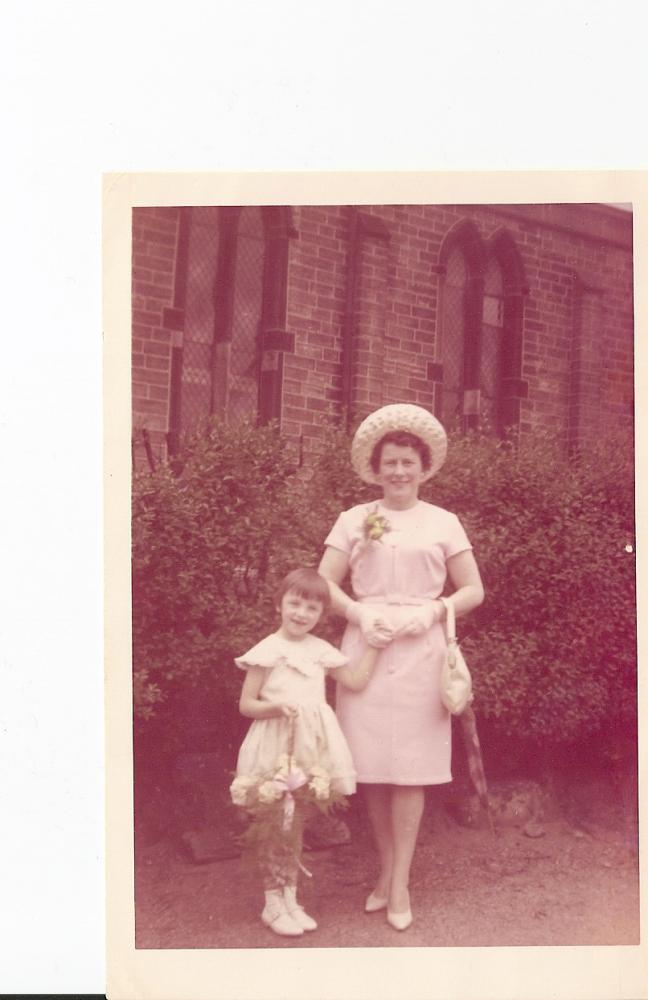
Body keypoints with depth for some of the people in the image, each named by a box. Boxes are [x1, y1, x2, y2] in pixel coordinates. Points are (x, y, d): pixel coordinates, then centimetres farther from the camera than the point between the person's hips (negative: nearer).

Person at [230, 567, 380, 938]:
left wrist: (375, 645, 5)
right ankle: (273, 904, 13)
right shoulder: (268, 650, -8)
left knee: (296, 826, 12)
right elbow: (246, 704, -6)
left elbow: (357, 681, 7)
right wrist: (277, 707, -23)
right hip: (275, 750, -4)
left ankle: (290, 899, 23)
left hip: (310, 748, 5)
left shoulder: (321, 650, 7)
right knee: (275, 826, -1)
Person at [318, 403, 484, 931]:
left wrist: (431, 612, -9)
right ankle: (388, 869, 21)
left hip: (420, 651, -1)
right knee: (371, 766, 5)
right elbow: (324, 584, 4)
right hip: (365, 646, 1)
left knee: (410, 768, 0)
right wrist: (360, 615, -12)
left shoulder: (443, 522, 8)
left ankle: (400, 881, 11)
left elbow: (474, 591, 8)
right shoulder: (355, 519, 8)